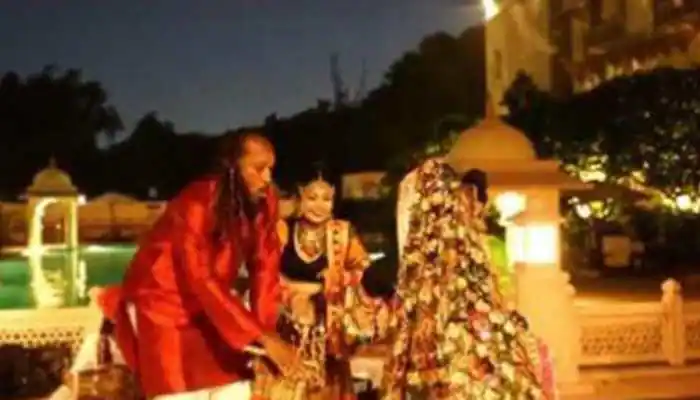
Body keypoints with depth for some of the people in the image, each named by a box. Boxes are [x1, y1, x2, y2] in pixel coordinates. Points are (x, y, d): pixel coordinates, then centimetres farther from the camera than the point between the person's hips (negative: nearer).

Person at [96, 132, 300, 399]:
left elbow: (265, 266, -7)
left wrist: (266, 330, -19)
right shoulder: (196, 204, -28)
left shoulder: (264, 201, -10)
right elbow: (203, 281, -32)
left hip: (205, 308, 6)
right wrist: (262, 336, -35)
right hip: (161, 304, -6)